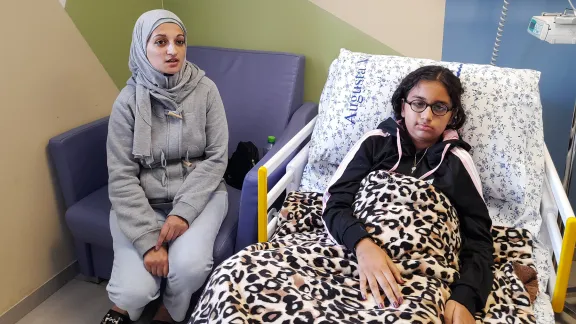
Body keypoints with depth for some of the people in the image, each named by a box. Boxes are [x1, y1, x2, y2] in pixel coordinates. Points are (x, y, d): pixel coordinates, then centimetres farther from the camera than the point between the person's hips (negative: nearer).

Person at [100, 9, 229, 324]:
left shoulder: (204, 89, -7)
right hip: (143, 201, 0)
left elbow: (217, 158, -7)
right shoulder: (128, 101, -9)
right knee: (135, 289, -19)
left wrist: (183, 212, -19)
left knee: (189, 264, -27)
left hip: (198, 194, 1)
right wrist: (147, 240, -20)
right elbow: (122, 177, -11)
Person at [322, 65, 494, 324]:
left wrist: (464, 298, -16)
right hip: (358, 254, 0)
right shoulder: (375, 143, 10)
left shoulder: (456, 162, 11)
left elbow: (478, 240, 4)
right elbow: (335, 203, 0)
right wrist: (363, 244, -22)